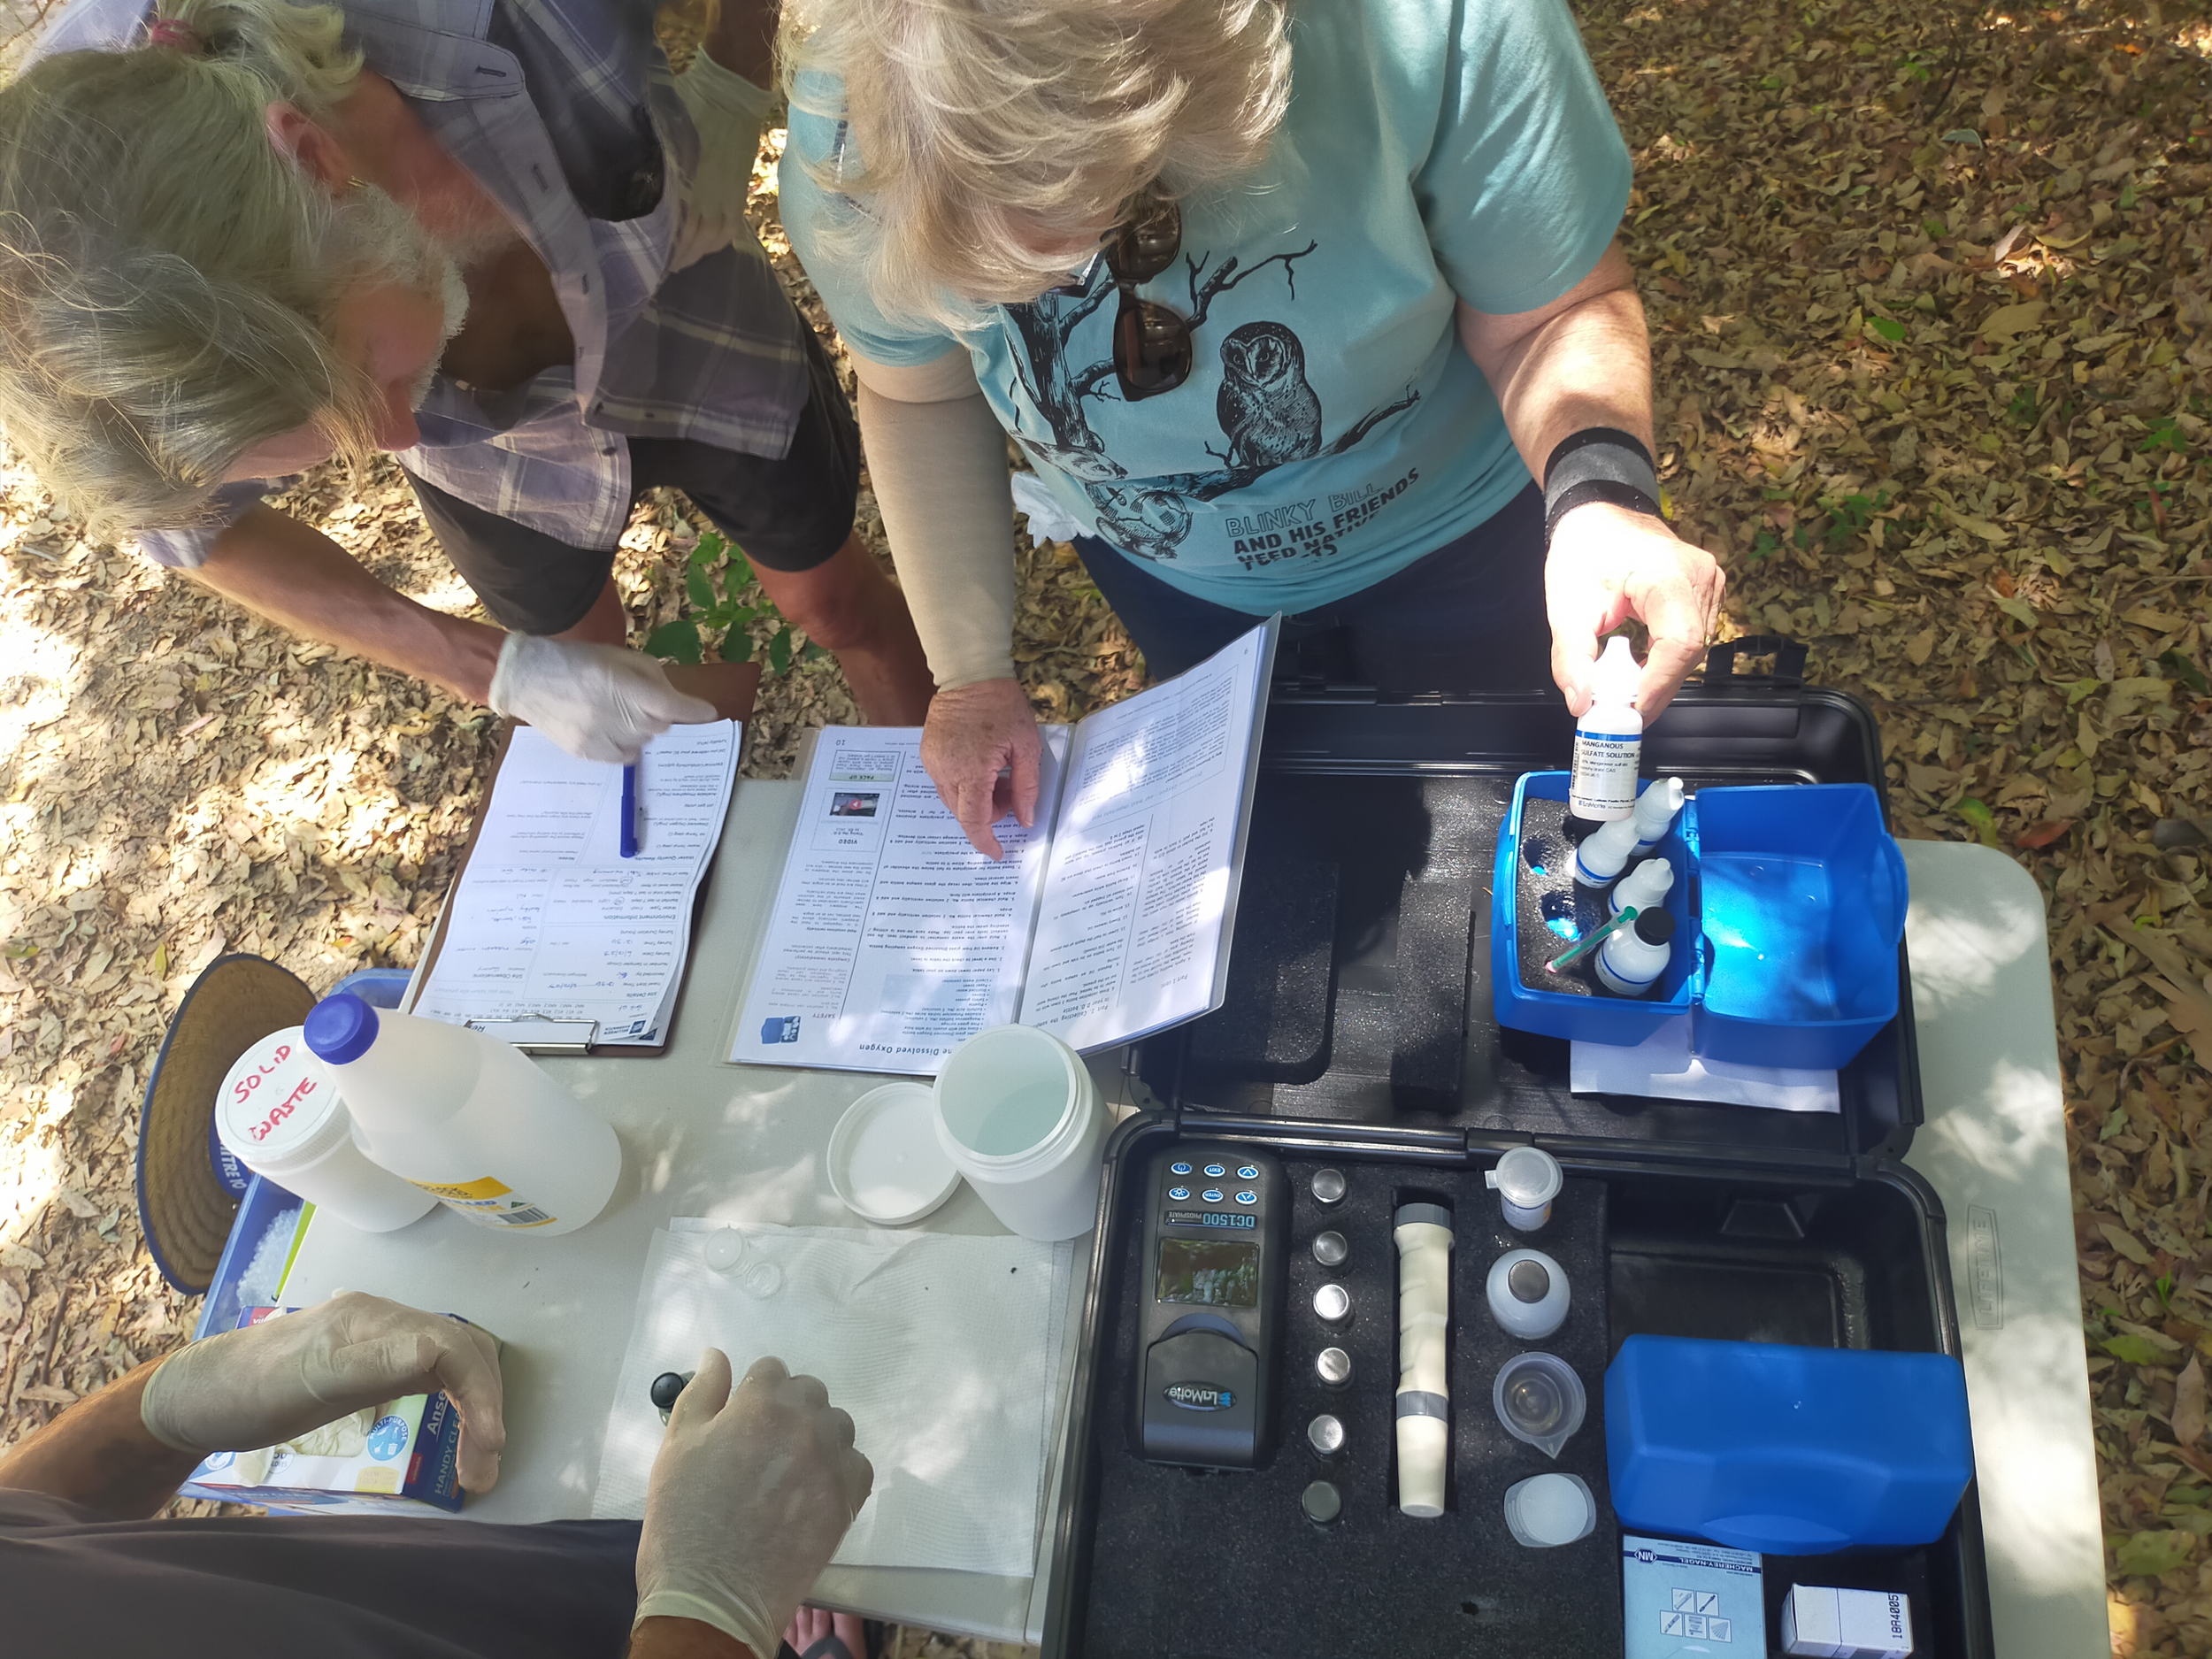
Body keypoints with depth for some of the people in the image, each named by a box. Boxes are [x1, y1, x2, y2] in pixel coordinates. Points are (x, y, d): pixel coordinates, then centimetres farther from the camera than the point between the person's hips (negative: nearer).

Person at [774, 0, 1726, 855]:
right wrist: (971, 667, -8)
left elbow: (1548, 309, -24)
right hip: (1166, 575, 2)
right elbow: (919, 392, -11)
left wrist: (1596, 489, -45)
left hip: (1447, 531, -1)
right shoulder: (848, 142, -30)